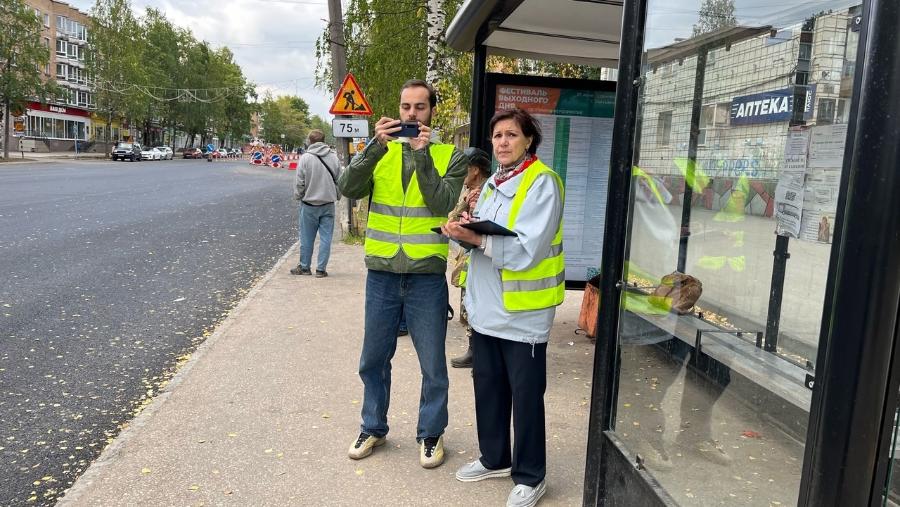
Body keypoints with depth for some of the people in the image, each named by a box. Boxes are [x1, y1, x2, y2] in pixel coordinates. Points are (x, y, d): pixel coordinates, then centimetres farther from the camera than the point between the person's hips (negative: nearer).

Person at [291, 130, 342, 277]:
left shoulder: (305, 158, -9)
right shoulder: (333, 157, 1)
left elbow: (299, 182, -6)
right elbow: (339, 181, 7)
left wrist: (298, 197, 10)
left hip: (309, 204, -2)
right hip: (328, 204, 2)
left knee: (307, 238, 9)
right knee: (325, 237, 6)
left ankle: (304, 267, 19)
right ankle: (321, 269, 7)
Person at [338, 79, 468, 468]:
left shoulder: (450, 156, 0)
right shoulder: (381, 151, 5)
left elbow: (444, 206, -14)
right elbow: (348, 189, -9)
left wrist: (423, 157, -18)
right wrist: (375, 147, -19)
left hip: (427, 276, -2)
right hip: (381, 273, 2)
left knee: (433, 365, 9)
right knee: (373, 360, 16)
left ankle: (431, 433, 29)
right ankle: (373, 427, 35)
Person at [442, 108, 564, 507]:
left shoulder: (542, 182, -12)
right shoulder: (494, 182, 13)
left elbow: (524, 250, -21)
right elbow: (479, 236, 10)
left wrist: (475, 237, -25)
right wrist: (461, 229, -10)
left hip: (522, 312, -7)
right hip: (486, 307, 8)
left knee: (525, 396, 5)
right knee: (487, 387, 18)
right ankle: (494, 458, 37)